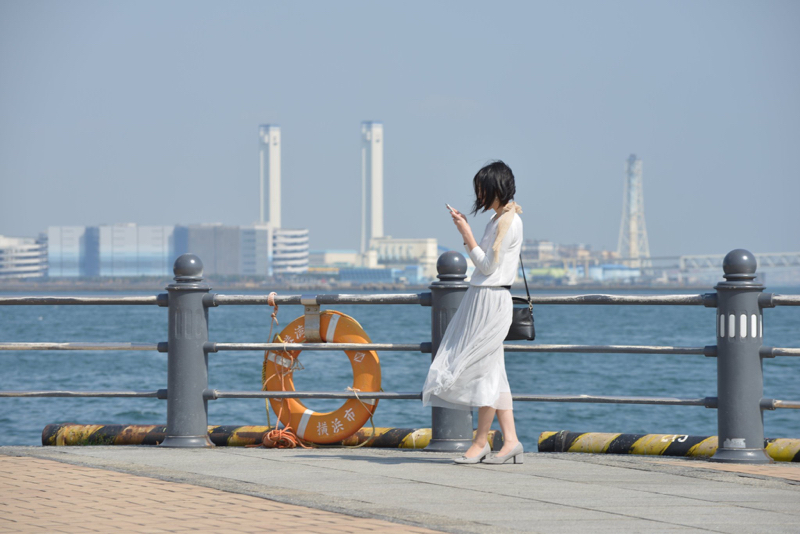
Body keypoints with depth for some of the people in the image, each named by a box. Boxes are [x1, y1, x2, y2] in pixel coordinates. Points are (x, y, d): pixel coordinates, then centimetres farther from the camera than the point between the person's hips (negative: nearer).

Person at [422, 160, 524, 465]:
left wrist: (466, 233, -12)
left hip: (491, 300, -10)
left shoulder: (508, 222, -14)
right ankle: (510, 442, 6)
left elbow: (487, 265, -15)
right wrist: (464, 229, 15)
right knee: (491, 373, 8)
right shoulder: (500, 220, 16)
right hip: (481, 299, 10)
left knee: (483, 370, -5)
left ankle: (481, 442, 1)